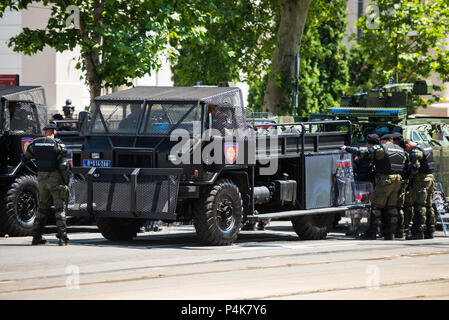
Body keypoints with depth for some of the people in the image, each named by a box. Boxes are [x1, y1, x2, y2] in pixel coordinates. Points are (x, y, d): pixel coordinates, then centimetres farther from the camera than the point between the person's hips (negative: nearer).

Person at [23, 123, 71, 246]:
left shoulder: (35, 143, 5)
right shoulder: (57, 144, -6)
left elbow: (24, 159, 15)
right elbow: (63, 165, -11)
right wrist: (66, 182, -4)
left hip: (41, 179, 4)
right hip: (55, 179, -4)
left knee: (42, 208, 15)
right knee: (59, 209, -1)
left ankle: (36, 236, 14)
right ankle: (62, 237, -10)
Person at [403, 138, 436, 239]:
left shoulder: (415, 151, -14)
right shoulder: (426, 146, 16)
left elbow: (415, 167, -22)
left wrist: (410, 175, -4)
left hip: (421, 180, -9)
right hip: (431, 178, 9)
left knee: (419, 206, -9)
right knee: (429, 205, 12)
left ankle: (418, 232, -11)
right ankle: (429, 231, 14)